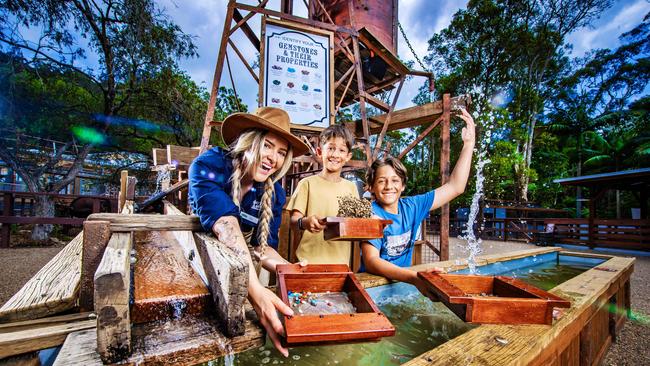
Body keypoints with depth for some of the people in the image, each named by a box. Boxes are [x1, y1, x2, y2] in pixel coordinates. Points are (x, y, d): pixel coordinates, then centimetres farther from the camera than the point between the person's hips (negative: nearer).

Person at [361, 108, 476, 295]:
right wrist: (415, 278, -39)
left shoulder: (411, 207, -2)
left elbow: (455, 187, 1)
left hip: (403, 284, 4)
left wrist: (468, 143, -2)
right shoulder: (371, 215, -16)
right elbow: (371, 262, -26)